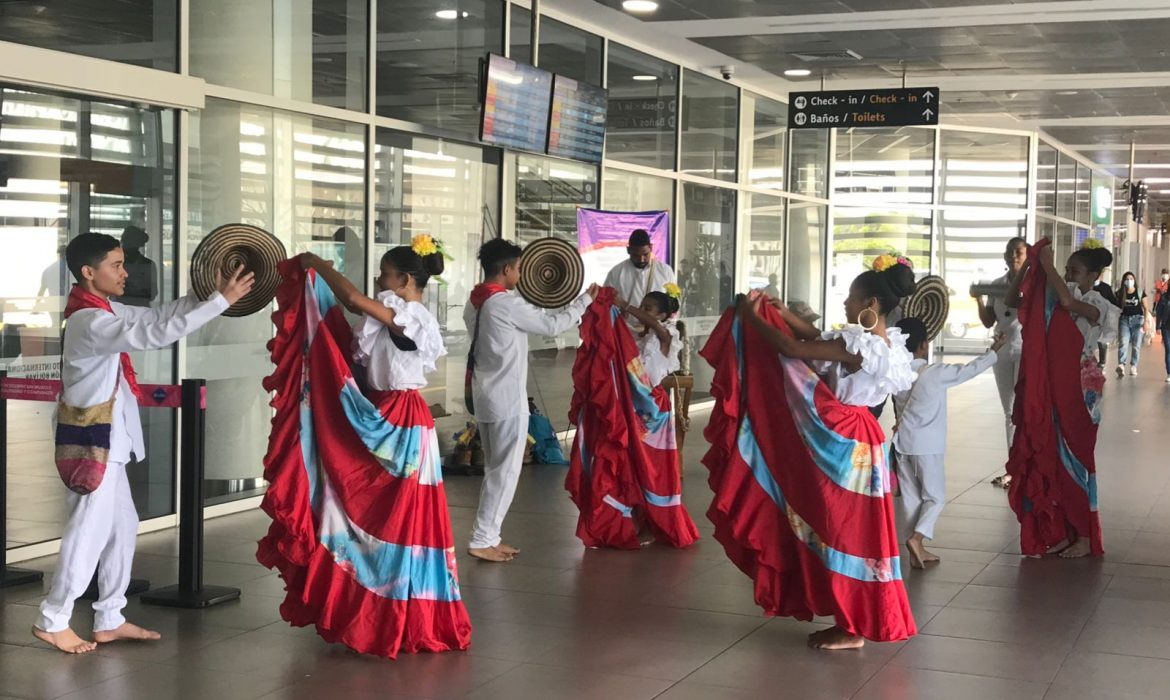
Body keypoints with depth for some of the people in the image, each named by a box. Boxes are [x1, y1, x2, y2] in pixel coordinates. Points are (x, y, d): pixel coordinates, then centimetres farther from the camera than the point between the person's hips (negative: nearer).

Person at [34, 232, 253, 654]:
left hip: (106, 438, 10)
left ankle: (109, 619, 19)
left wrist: (205, 291, -1)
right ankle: (53, 620, 7)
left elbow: (156, 317, 13)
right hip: (93, 440, -10)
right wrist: (222, 300, -30)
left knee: (122, 524, 13)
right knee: (90, 529, -4)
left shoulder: (106, 311, 9)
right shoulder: (90, 321, -23)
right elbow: (157, 334, -32)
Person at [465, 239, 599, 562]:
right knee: (505, 470, -3)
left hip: (486, 395, 9)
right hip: (507, 398, -9)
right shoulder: (507, 304, -16)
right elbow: (552, 325, -8)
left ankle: (488, 536, 17)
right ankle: (482, 540, -3)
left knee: (495, 469, 15)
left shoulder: (475, 303, 9)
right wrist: (585, 299, 4)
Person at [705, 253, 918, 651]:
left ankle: (851, 629, 8)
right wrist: (782, 313, 11)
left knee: (842, 531, 0)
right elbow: (820, 340, 15)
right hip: (853, 441, 9)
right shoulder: (886, 341, 6)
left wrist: (752, 317, -8)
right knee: (847, 529, 15)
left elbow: (791, 349, -20)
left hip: (843, 445, -9)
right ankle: (856, 619, 24)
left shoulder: (859, 344, -22)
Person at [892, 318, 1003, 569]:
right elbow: (970, 369, -4)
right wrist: (994, 351, 8)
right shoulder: (936, 373, -14)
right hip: (928, 445, -6)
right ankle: (917, 537, -15)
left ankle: (917, 550, 14)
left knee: (911, 497, 10)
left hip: (903, 442, 6)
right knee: (935, 496, 4)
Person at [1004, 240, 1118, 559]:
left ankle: (1084, 538, 10)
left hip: (1079, 391, -6)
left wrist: (1047, 263, -23)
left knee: (1075, 459, 0)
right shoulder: (1053, 302, 7)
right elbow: (1012, 300, 3)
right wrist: (1027, 265, -8)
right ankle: (1061, 532, 18)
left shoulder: (1096, 307, -11)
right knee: (1051, 459, 8)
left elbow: (1068, 301, -32)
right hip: (1049, 389, 6)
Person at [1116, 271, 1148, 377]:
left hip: (1137, 319, 0)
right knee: (1123, 343, -15)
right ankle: (1121, 365, -28)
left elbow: (1145, 308, 2)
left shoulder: (1140, 292, 2)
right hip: (1124, 319, 0)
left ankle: (1133, 367, 8)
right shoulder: (1120, 293, 6)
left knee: (1136, 345, 2)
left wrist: (1145, 322, -7)